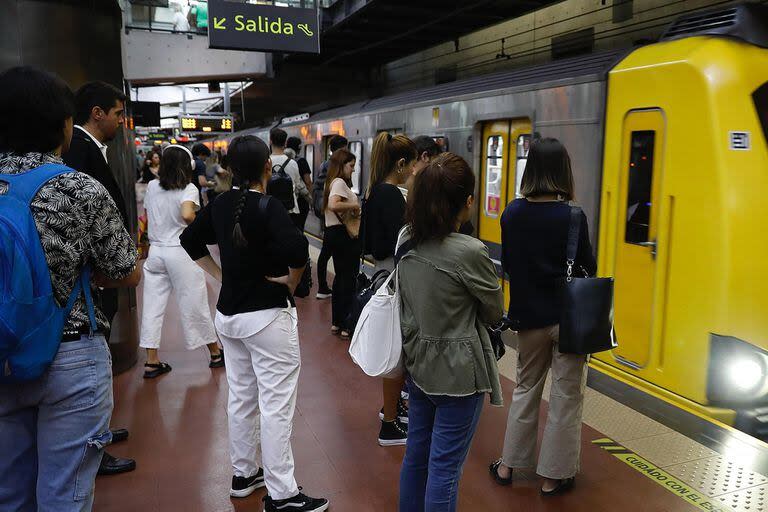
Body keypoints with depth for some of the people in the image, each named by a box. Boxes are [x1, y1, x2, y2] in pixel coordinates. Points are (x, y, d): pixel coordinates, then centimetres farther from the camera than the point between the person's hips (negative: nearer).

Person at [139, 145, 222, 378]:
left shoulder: (152, 187, 5)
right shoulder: (188, 189, -9)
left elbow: (146, 220, 12)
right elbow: (187, 215, -26)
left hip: (155, 251, 4)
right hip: (180, 252, -4)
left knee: (153, 306, 7)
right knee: (195, 306, 8)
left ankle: (152, 362, 9)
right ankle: (216, 353, 23)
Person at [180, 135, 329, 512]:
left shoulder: (221, 204, 4)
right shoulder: (268, 207, -18)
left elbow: (190, 240, 16)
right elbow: (298, 248, -33)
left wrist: (220, 275, 11)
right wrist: (291, 281, -15)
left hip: (228, 313, 8)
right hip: (267, 315, -8)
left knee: (241, 397, 19)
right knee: (276, 405, 1)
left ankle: (244, 475, 33)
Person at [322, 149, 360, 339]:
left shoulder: (333, 182, 15)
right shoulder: (340, 182, -14)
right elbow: (333, 205, -31)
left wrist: (353, 210, 5)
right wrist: (354, 204, -18)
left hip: (332, 233, 10)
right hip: (344, 233, -10)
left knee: (340, 276, 16)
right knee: (349, 278, -3)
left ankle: (336, 322, 23)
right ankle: (346, 326, 1)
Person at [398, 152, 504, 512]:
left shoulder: (407, 241, -2)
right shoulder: (470, 251, -22)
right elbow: (496, 312, -8)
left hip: (419, 364, 7)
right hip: (458, 371, -7)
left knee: (416, 454, 20)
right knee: (445, 465, 6)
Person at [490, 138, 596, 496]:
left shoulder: (512, 213, -5)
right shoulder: (571, 216, -16)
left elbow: (507, 265, 5)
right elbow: (588, 268, -7)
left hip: (528, 316, 4)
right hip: (568, 317, -3)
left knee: (525, 390, 20)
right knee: (565, 397, 10)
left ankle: (508, 465, 29)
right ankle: (553, 477, 20)